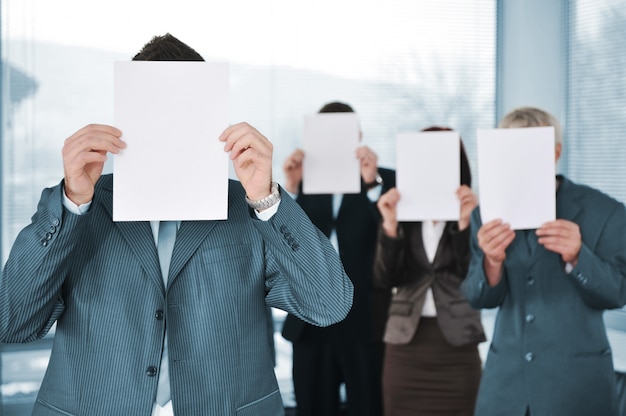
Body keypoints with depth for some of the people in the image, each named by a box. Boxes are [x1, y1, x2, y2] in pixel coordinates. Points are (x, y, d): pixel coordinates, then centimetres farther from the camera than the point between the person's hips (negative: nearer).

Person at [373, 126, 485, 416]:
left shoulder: (471, 215, 0)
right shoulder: (403, 213, 5)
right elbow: (385, 279, -5)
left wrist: (464, 224, -21)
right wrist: (390, 225, -17)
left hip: (457, 348, -2)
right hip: (405, 344, 2)